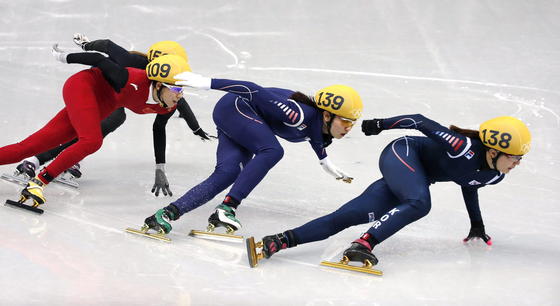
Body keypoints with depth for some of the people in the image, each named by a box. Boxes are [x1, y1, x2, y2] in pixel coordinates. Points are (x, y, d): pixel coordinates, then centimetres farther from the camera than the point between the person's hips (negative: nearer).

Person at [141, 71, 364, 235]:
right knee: (272, 151, -28)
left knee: (226, 174, -12)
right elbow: (257, 92, -31)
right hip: (234, 107, -8)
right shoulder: (301, 115, -31)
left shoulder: (321, 130, -3)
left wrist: (325, 162, 41)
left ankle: (168, 213, -21)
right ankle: (226, 209, -33)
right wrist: (208, 83, -32)